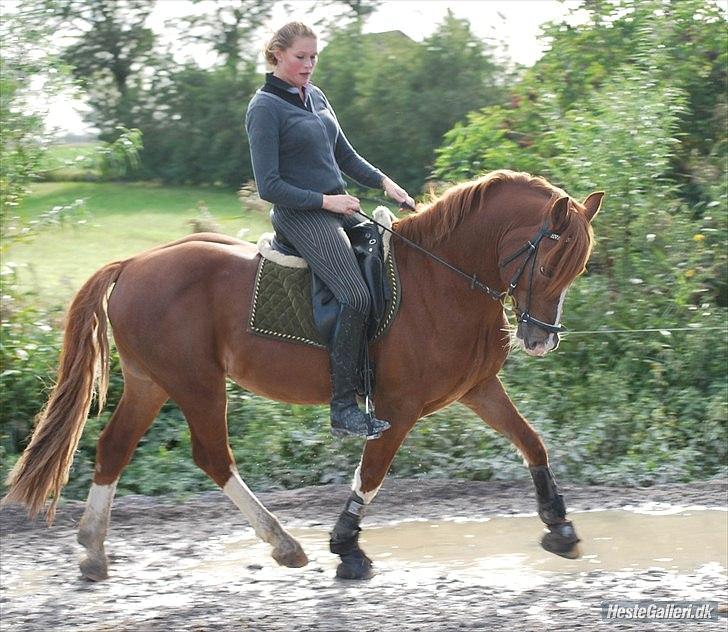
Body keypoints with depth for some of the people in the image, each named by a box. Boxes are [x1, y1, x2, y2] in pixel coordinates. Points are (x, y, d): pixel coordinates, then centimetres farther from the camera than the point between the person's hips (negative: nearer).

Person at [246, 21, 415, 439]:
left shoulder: (316, 97, 14)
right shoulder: (265, 108, -9)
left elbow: (345, 155, 23)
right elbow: (269, 186, -14)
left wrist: (384, 183, 8)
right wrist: (325, 201, -16)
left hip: (340, 208, 9)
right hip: (301, 215, -9)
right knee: (356, 296, -24)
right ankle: (344, 410, -21)